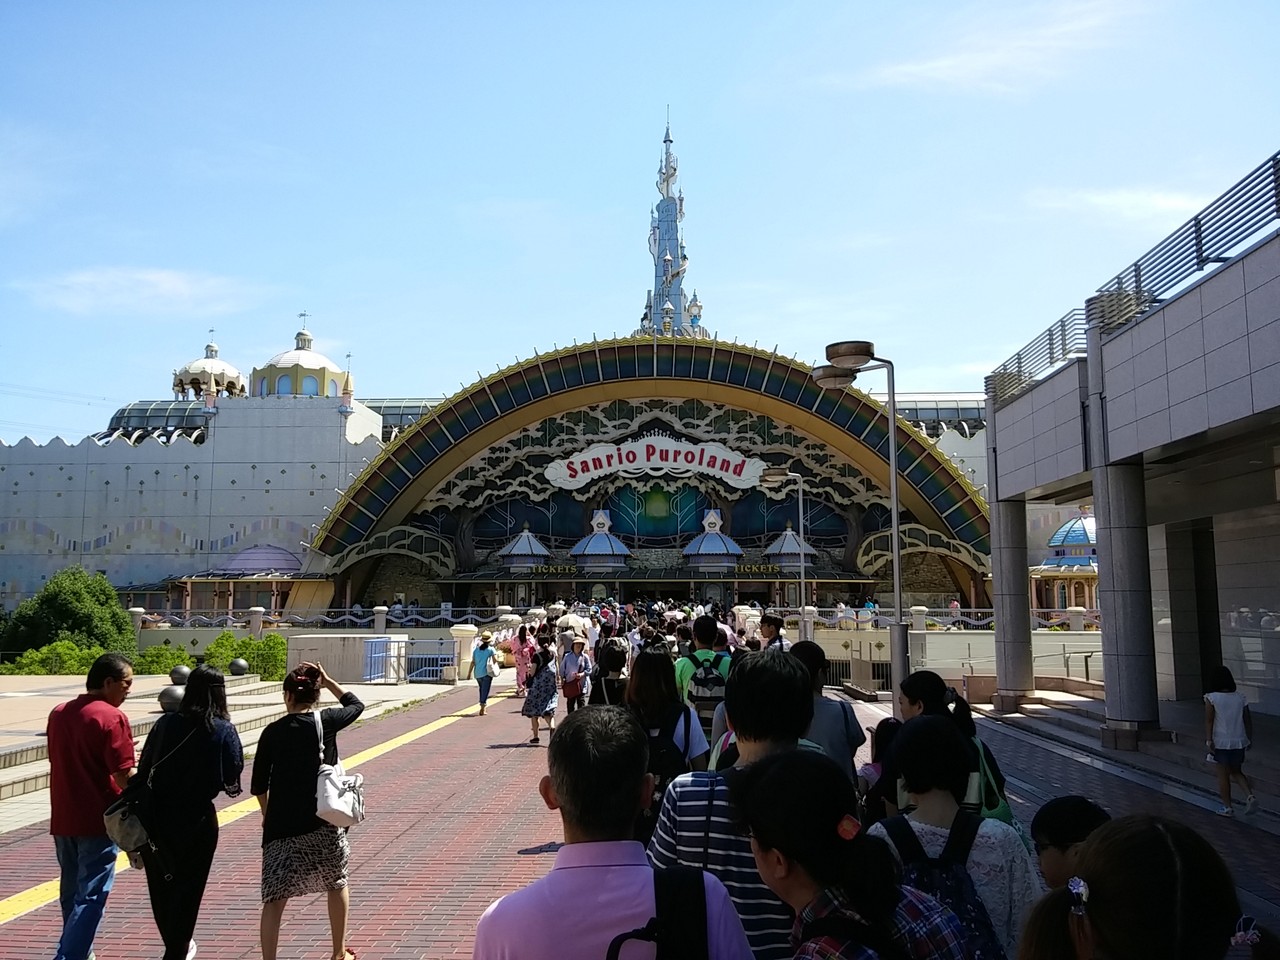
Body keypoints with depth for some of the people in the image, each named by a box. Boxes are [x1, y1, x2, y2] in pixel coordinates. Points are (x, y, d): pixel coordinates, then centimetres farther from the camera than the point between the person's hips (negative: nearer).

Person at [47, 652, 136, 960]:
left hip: (63, 819, 8)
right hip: (98, 820, -8)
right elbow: (123, 775, -17)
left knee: (71, 891, 19)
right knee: (90, 896, -3)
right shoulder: (111, 716, -16)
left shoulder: (58, 713, 9)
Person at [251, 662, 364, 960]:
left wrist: (268, 815, 19)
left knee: (274, 898, 5)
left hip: (281, 824, 0)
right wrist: (328, 682, 16)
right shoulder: (326, 721, -5)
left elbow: (259, 785, 4)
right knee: (337, 883, 21)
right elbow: (356, 705, 17)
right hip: (323, 823, 0)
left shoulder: (273, 731, -1)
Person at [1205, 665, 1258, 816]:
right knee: (1237, 772, 20)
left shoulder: (1211, 698, -11)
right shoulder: (1240, 697, 1)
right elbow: (1248, 720, 5)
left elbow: (1209, 720, -14)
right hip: (1239, 741, 4)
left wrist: (1209, 740, -11)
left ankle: (1227, 807, 12)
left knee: (1223, 774, 7)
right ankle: (1250, 795, -1)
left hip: (1221, 742, -4)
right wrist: (1249, 739, 15)